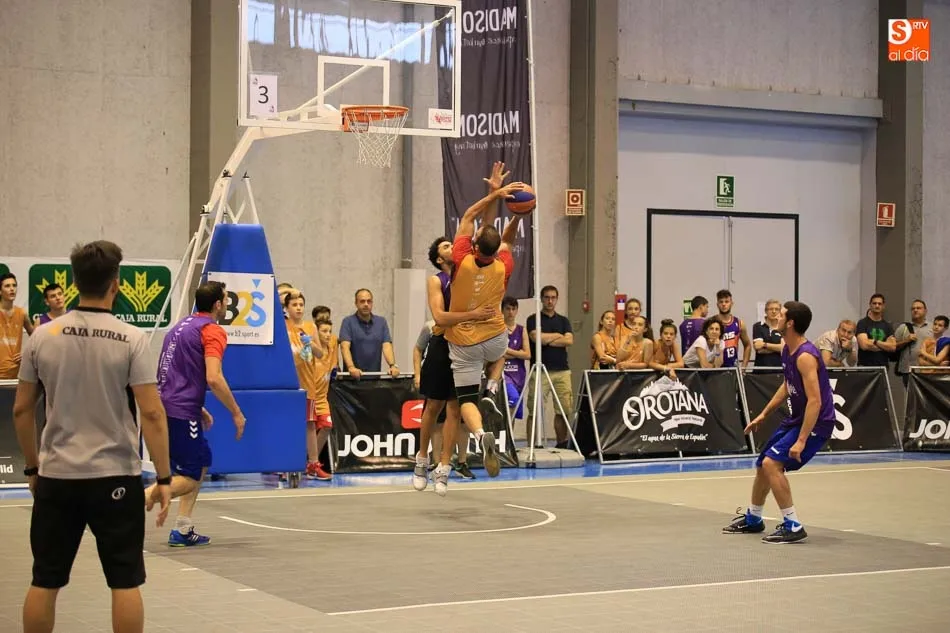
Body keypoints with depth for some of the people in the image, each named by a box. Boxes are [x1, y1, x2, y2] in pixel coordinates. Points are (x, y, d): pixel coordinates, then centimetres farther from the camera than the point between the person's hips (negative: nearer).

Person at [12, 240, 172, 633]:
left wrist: (32, 467, 18)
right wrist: (163, 478, -6)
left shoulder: (42, 336, 1)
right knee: (125, 583, 4)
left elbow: (21, 411, 6)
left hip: (56, 476, 3)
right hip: (116, 476, -3)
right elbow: (151, 413, -11)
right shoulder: (131, 339, -8)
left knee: (44, 582, 11)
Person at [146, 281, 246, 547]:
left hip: (166, 405, 9)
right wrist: (236, 413, -9)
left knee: (202, 463, 18)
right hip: (181, 413, -9)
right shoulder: (213, 330, -8)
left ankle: (183, 530, 15)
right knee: (189, 478, -3)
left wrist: (199, 409, 29)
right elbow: (213, 378, -19)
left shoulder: (182, 325, 19)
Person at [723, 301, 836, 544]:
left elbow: (815, 401, -29)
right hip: (796, 418, 10)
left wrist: (801, 440, -33)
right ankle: (753, 519, 41)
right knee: (763, 464, 19)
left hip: (815, 423, -10)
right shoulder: (788, 350, 4)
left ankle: (793, 526, -15)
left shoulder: (805, 356, -25)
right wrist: (764, 414, 21)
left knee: (772, 463, -22)